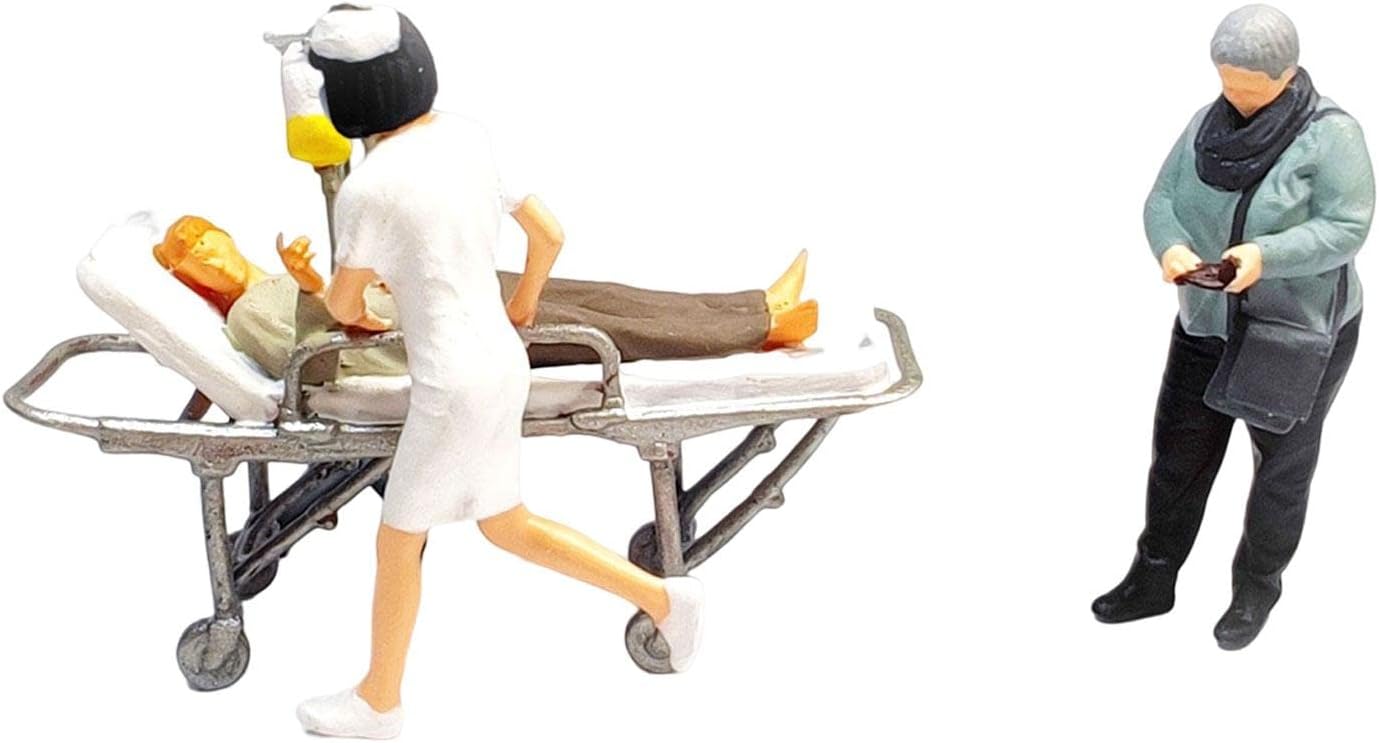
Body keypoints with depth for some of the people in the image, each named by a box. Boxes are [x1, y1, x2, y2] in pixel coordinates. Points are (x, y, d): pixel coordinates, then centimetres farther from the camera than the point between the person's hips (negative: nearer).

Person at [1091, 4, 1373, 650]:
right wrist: (1170, 247, -23)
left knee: (1282, 468, 13)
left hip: (1299, 332, -5)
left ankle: (1256, 589, 32)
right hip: (1209, 324, 5)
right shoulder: (1208, 123, -1)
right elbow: (1161, 200, -1)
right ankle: (1151, 581, 27)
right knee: (1177, 455, 12)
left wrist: (1265, 255, -36)